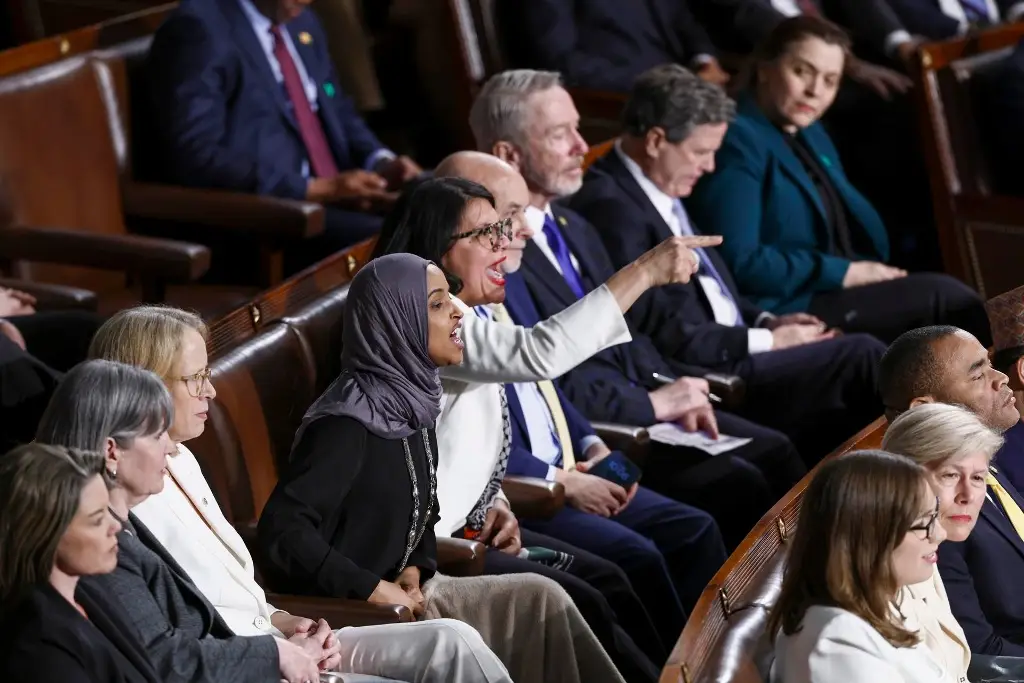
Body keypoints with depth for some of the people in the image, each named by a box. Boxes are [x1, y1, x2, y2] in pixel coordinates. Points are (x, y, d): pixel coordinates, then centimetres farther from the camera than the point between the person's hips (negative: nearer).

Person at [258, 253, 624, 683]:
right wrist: (374, 589, -23)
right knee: (540, 603, -15)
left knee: (540, 599, -9)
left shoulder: (413, 403, 9)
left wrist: (414, 570, -2)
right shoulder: (347, 423, -19)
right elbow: (282, 528, -25)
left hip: (396, 594, 9)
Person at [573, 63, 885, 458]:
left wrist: (767, 321, 7)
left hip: (730, 351, 10)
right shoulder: (610, 207, -17)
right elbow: (665, 336, -19)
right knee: (860, 355, -15)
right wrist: (767, 340, -12)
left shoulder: (661, 195, 14)